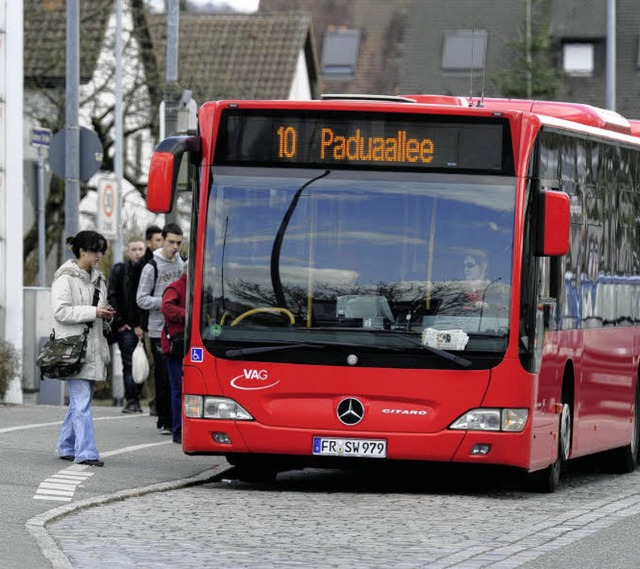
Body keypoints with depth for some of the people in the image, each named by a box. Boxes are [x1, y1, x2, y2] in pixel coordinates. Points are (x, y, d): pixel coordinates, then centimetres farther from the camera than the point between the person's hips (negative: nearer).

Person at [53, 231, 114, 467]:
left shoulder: (96, 277, 17)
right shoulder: (65, 278, -8)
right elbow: (60, 312, -15)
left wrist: (105, 314, 7)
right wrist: (93, 312, -18)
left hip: (92, 347, 8)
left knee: (79, 401, 13)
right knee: (82, 402, -13)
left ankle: (66, 447, 23)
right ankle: (86, 453, -17)